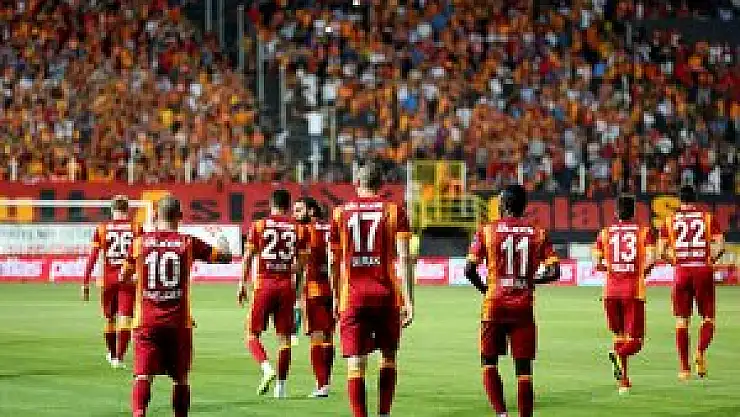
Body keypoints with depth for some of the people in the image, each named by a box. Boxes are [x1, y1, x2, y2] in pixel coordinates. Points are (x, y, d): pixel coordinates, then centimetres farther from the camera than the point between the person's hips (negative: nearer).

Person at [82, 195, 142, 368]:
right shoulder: (136, 228, 1)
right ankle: (119, 357, -13)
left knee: (109, 318, 17)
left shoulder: (102, 228, 2)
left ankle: (112, 354, 34)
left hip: (108, 278, 2)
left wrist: (85, 282, 2)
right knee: (125, 317, -2)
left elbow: (93, 257, -1)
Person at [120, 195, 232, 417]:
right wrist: (222, 242, 29)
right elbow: (224, 256, 6)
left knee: (143, 375, -9)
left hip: (146, 321, 0)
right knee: (180, 378, 13)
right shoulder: (188, 243, -1)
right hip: (179, 321, 0)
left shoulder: (140, 242, 2)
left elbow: (124, 276, 10)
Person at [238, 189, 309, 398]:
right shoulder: (299, 228, 5)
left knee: (252, 334, 7)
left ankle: (266, 367, -17)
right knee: (284, 337, 6)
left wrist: (242, 284, 9)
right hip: (287, 285, 2)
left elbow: (248, 257, 1)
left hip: (264, 283, -2)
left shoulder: (259, 225, 0)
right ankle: (280, 386, 5)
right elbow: (302, 262, 4)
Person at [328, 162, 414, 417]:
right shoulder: (394, 211, 2)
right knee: (388, 358, 18)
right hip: (387, 293, 0)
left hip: (352, 294, 0)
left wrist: (336, 297, 24)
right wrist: (408, 300, -6)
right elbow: (403, 258, -6)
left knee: (356, 365, -2)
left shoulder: (340, 213, 7)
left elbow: (333, 261, 12)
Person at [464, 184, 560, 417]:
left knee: (489, 362, 9)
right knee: (523, 368, 6)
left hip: (495, 304, -1)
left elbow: (469, 269, -7)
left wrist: (484, 289, 10)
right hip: (524, 307, 1)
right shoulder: (538, 233, 4)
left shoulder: (487, 230, -2)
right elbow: (553, 271, -2)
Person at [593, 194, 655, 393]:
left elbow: (597, 263, 3)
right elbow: (650, 259, -11)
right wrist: (642, 273, 7)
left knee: (619, 335, 19)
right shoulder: (644, 231, 2)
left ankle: (624, 381, 16)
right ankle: (620, 355, -32)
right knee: (635, 340, 2)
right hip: (634, 290, -3)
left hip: (611, 290, 3)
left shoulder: (605, 233, 7)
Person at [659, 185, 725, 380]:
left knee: (682, 320, 7)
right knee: (708, 318, 9)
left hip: (681, 272, 1)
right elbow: (720, 245, -7)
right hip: (703, 271, -1)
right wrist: (710, 260, 9)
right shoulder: (707, 217, 3)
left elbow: (661, 250, -1)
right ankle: (701, 351, -18)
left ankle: (684, 368, 5)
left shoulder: (670, 219, 5)